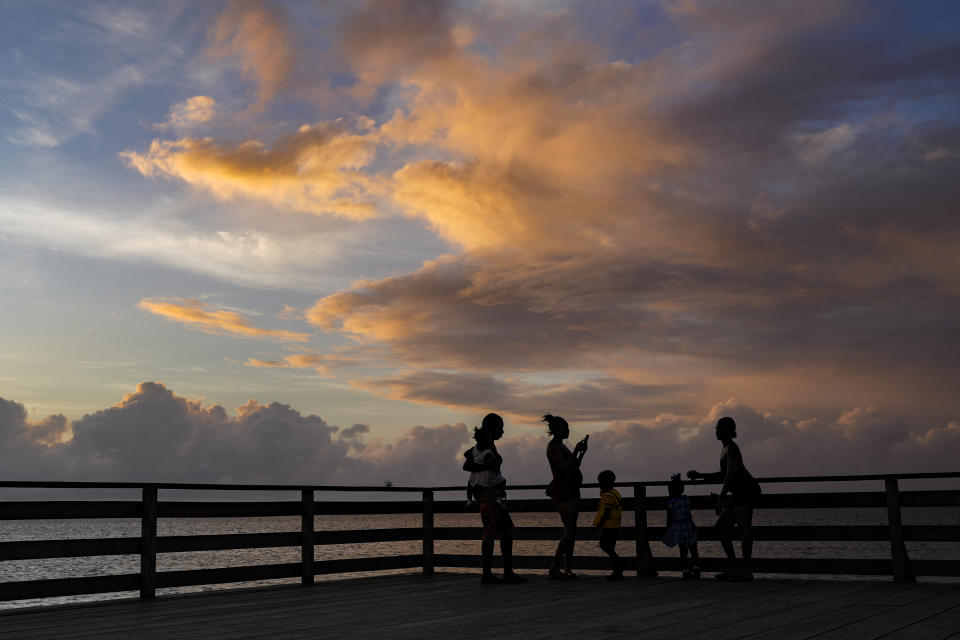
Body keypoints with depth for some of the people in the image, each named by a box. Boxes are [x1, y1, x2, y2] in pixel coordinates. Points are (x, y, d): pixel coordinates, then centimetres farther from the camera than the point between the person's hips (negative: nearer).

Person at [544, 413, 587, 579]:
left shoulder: (561, 445, 19)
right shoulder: (553, 445, -9)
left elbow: (574, 467, 23)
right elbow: (564, 467, -20)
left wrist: (582, 451, 14)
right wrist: (576, 450, -14)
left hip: (571, 490, 10)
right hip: (561, 490, -10)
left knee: (571, 530, 8)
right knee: (570, 530, -14)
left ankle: (567, 568, 11)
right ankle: (554, 569, -12)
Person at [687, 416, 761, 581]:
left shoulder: (731, 448, -9)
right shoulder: (727, 449, 21)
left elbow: (730, 475, -18)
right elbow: (723, 475, 29)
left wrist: (721, 498, -21)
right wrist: (700, 475, 23)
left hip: (746, 490, -11)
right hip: (740, 494, 11)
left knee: (744, 526, -15)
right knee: (721, 526, 11)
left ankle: (746, 570, -18)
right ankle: (734, 567, 12)